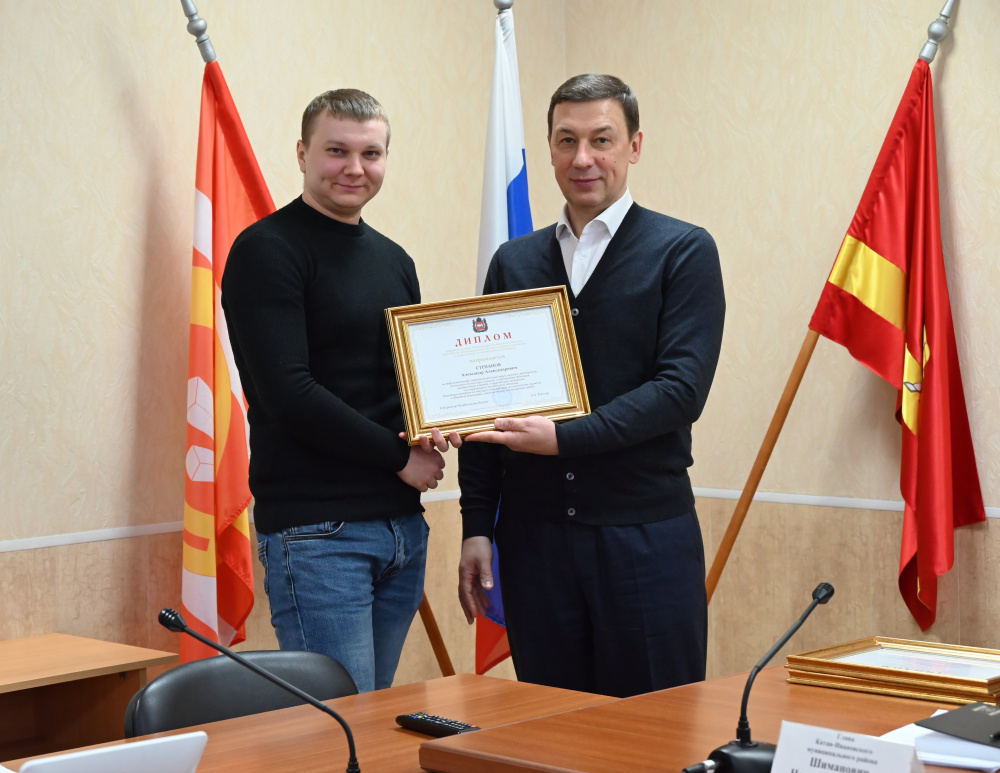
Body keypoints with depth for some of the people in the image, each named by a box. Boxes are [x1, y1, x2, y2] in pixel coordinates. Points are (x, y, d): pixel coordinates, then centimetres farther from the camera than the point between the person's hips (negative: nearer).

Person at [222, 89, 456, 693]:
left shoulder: (393, 259, 17)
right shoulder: (268, 251, -7)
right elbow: (289, 392, -16)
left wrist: (434, 429, -1)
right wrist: (399, 456, -11)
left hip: (403, 526, 8)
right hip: (316, 530, -8)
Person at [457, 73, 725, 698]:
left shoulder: (684, 251, 0)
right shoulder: (514, 262, 12)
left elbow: (681, 389, -11)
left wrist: (564, 436, -18)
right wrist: (477, 527, 5)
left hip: (646, 535, -3)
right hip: (534, 537, 4)